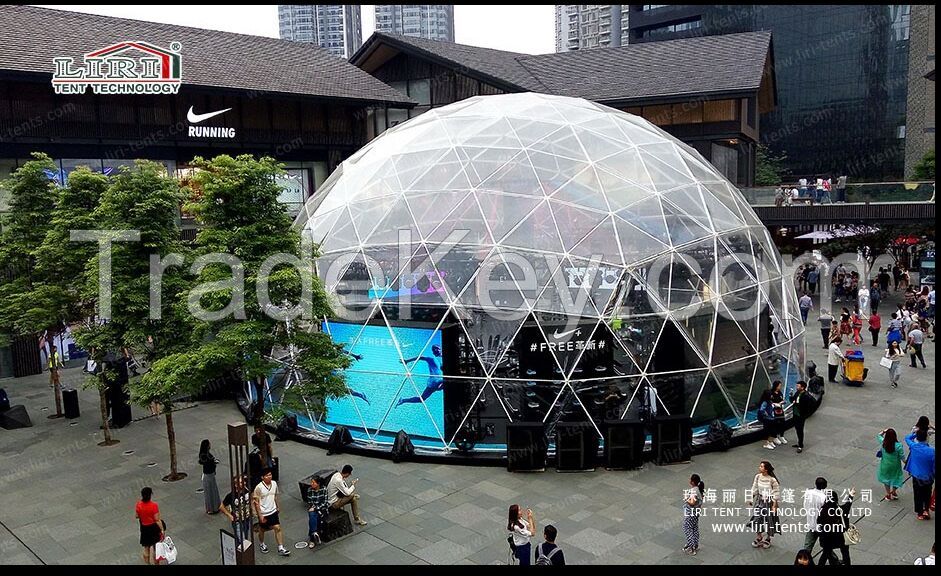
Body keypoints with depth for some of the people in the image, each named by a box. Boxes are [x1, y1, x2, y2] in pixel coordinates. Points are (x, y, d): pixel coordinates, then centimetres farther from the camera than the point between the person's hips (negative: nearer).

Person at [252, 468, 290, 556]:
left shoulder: (274, 483, -6)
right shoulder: (259, 488, -23)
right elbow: (256, 502, -17)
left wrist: (278, 506, 17)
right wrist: (260, 515, -16)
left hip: (273, 511, 4)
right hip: (263, 513, -4)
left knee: (277, 528, -1)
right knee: (262, 529, 17)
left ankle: (281, 548, 7)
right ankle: (261, 544, 44)